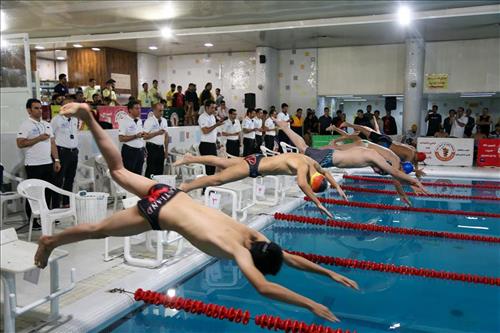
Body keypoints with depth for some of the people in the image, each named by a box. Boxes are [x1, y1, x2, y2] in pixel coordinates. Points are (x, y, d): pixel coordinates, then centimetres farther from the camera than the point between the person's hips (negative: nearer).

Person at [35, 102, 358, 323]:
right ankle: (50, 241, 33)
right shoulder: (238, 249, -23)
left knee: (118, 171, 23)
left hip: (170, 194, 7)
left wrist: (331, 273, 4)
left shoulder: (253, 235, -3)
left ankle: (88, 117, 28)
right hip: (157, 212, -7)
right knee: (99, 230, 13)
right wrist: (311, 304, -33)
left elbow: (291, 258, 6)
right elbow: (263, 287, -37)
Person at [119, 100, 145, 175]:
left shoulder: (139, 121, 12)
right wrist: (135, 136, -23)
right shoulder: (124, 121, -12)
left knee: (138, 173, 12)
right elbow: (121, 138, -18)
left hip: (140, 150, 7)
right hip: (129, 151, -7)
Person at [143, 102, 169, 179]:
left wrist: (166, 149, 12)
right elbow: (145, 136, -14)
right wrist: (157, 133, -23)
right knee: (151, 170, -3)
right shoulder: (149, 121, -8)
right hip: (152, 148, -6)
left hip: (161, 148, 6)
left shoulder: (164, 121, 11)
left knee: (160, 170, 9)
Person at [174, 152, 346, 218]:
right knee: (218, 179, -1)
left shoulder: (312, 163, -1)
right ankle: (185, 187, 10)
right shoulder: (303, 167, -28)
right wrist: (318, 203, -45)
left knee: (221, 163, 20)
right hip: (253, 166, -8)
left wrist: (338, 187, 17)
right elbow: (302, 184, -49)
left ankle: (190, 158, 34)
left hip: (257, 159, 8)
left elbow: (325, 172, 21)